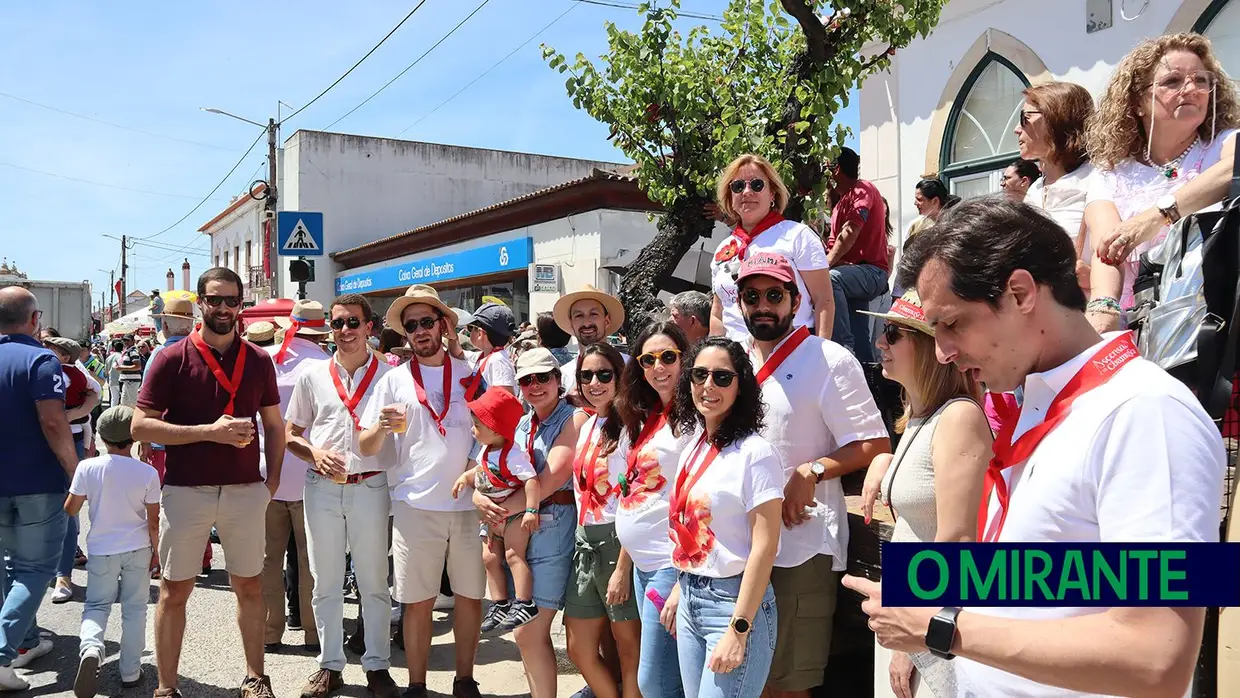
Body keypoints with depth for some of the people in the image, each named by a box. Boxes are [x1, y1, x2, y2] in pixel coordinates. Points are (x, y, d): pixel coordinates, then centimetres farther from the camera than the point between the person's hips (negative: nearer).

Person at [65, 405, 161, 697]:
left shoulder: (87, 468, -11)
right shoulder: (148, 473, -11)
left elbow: (70, 509, -1)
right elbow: (153, 521, -6)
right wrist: (156, 551, 8)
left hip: (101, 550, 0)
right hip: (138, 549, 0)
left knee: (96, 605, 14)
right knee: (134, 609, 11)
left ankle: (90, 647, -16)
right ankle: (130, 672, 15)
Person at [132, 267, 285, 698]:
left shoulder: (258, 361, 5)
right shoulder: (173, 359, -4)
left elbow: (274, 425, 12)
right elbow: (141, 426, -8)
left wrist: (272, 480, 2)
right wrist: (210, 431, -17)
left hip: (246, 491, 2)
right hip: (185, 492, -2)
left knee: (249, 587, 11)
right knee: (174, 592, 7)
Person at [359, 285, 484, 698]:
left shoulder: (470, 374, 5)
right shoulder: (395, 380, 4)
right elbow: (366, 447, 2)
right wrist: (383, 427, -18)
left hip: (469, 504, 1)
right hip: (415, 506, -1)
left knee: (470, 596, 9)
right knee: (417, 601, 4)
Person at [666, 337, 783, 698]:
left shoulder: (754, 451, -15)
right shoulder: (694, 445, 7)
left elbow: (764, 547, -18)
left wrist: (739, 629, -19)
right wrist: (679, 590, 15)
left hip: (734, 601, -7)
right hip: (691, 599, 7)